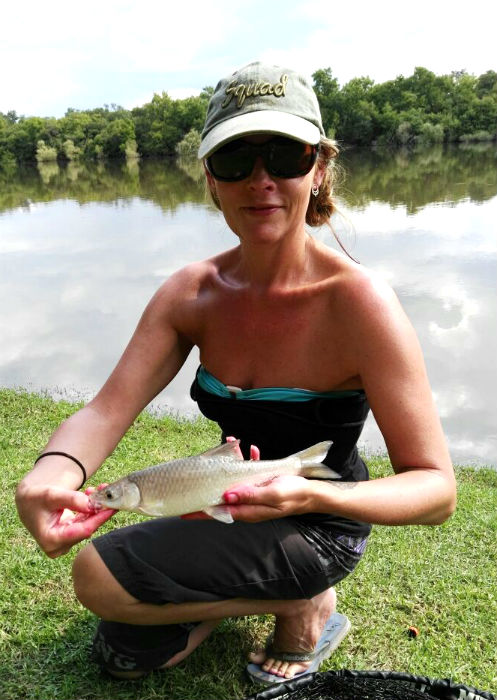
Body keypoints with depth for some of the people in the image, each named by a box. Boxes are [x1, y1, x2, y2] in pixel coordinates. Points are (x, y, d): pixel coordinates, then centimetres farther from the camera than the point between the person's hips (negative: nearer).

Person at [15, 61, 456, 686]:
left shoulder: (359, 302, -28)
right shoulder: (191, 294, -11)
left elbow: (437, 489, -25)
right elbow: (107, 409, -20)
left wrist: (311, 495, -44)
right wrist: (53, 472, -43)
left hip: (320, 528, -5)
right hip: (232, 511, 6)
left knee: (98, 575, -16)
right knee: (121, 655, 17)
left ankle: (306, 607, 1)